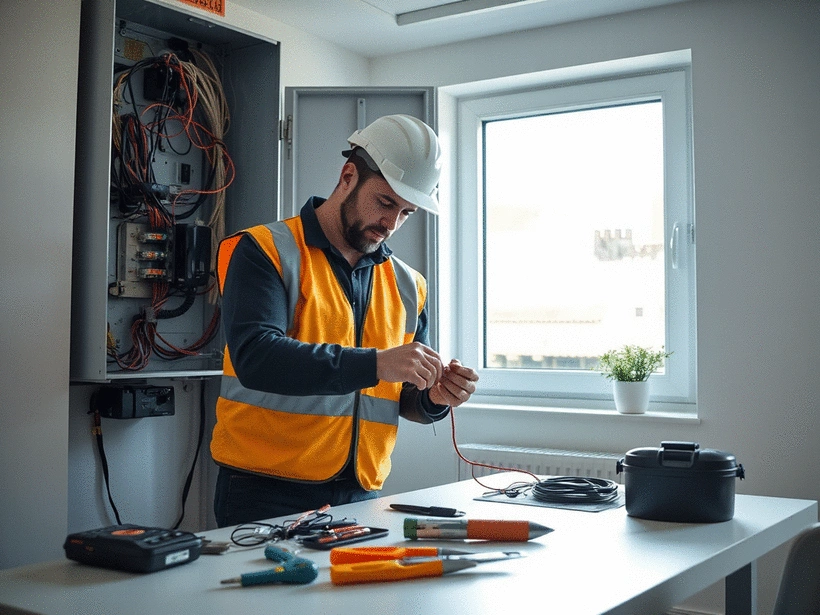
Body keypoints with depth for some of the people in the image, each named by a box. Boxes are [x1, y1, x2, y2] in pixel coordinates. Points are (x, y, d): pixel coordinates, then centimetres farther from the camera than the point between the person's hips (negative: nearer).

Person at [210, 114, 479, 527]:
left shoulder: (407, 286, 11)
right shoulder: (265, 251, -7)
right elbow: (254, 357, -23)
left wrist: (434, 397, -6)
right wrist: (376, 364, -29)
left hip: (360, 494, 5)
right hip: (266, 493, -5)